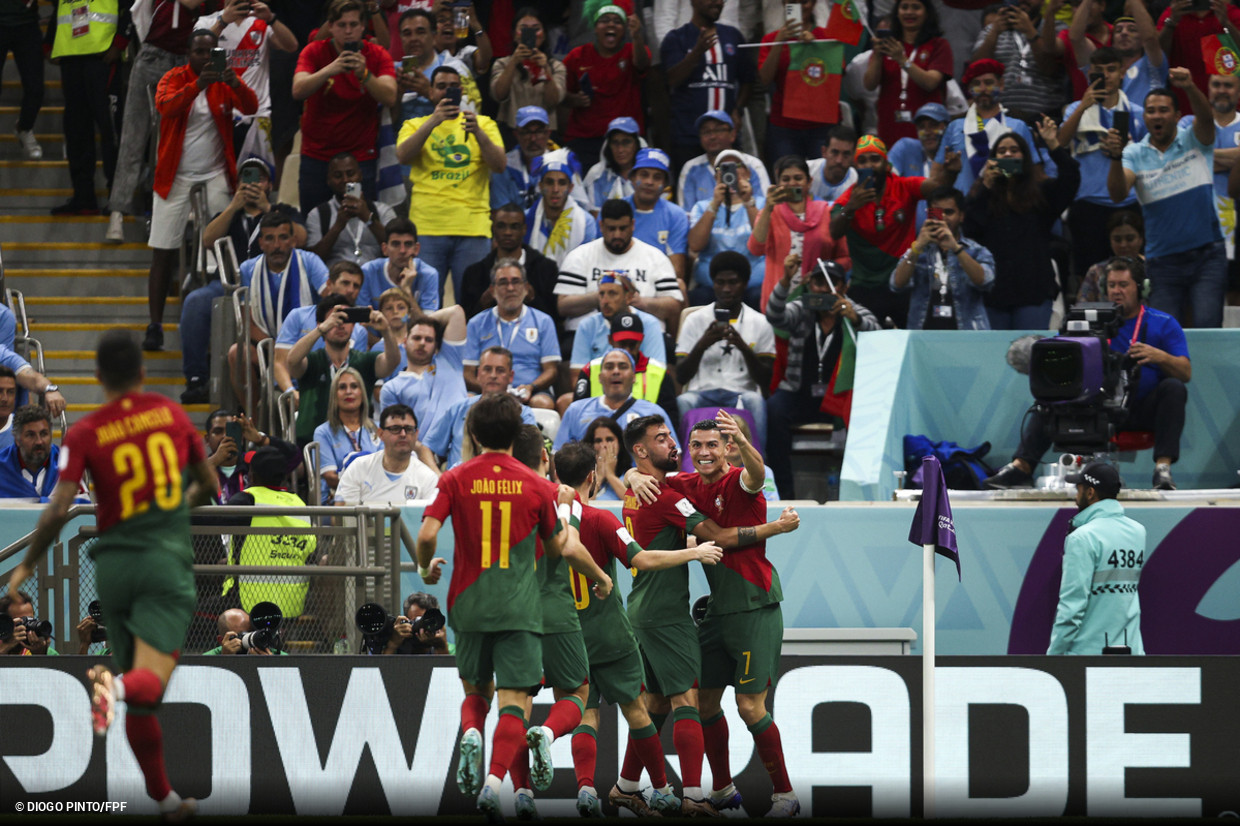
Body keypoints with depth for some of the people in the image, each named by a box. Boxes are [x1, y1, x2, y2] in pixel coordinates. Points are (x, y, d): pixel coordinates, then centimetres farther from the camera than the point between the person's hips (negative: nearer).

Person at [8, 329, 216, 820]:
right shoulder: (170, 413, 4)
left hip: (114, 562, 1)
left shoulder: (85, 433, -3)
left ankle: (164, 797, 22)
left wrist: (27, 565, 3)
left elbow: (58, 510, -11)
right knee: (149, 683, -14)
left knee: (140, 704, 13)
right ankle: (116, 685, -49)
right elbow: (209, 485, 15)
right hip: (167, 559, -1)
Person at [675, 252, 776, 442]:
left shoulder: (760, 323, 12)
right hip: (702, 393, 0)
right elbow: (681, 377, 6)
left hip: (741, 393, 0)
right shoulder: (695, 320, 13)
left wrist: (744, 348, -12)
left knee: (755, 401, -36)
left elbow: (766, 380, 5)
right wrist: (702, 345, -11)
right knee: (684, 402, -35)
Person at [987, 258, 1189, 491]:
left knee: (1174, 389, -31)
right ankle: (1021, 466, -25)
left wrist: (1159, 357, -25)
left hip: (1144, 410, -3)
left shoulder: (1163, 324, 5)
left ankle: (1163, 468, -42)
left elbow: (1186, 373, -5)